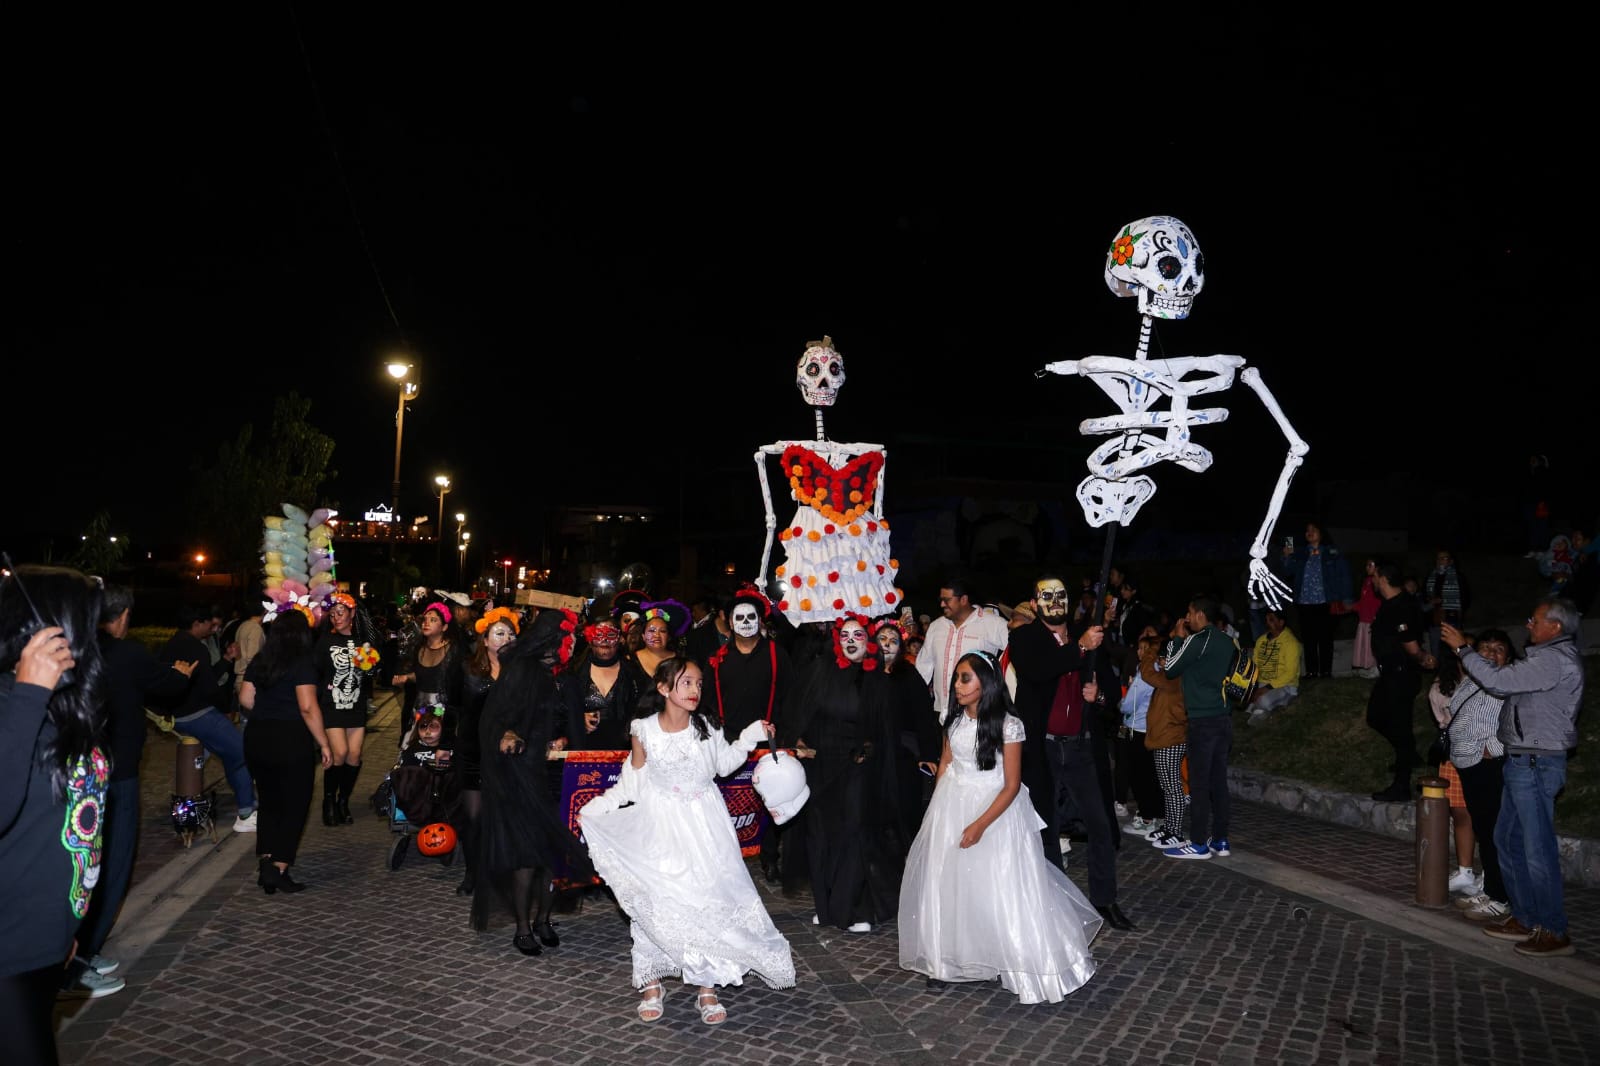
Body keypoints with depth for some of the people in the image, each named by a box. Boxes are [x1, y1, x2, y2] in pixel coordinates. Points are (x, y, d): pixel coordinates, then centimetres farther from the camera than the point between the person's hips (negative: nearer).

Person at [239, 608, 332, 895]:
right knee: (295, 806, 5)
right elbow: (308, 707, -18)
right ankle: (279, 870, 1)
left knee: (269, 803, 17)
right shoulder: (303, 663, -12)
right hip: (291, 741, -6)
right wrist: (324, 743, -12)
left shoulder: (260, 662, 7)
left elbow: (245, 699, 9)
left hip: (257, 739, 6)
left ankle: (265, 864, 14)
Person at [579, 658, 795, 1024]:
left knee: (708, 902, 2)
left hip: (703, 828, 1)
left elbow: (724, 763, 12)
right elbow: (633, 783, 2)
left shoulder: (706, 727, -5)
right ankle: (651, 982, 20)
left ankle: (708, 987, 15)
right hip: (661, 830, -1)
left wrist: (752, 736, 3)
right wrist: (595, 807, -2)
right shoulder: (644, 731, -8)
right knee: (656, 904, 1)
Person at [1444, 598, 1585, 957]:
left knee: (1538, 848, -4)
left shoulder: (1555, 660, -17)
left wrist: (1463, 649, -13)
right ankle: (1525, 919, 25)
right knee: (1508, 840, 16)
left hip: (1536, 765, -11)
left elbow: (1498, 680, -22)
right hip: (1523, 762, 11)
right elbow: (1510, 683, 17)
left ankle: (1555, 932, 6)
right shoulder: (1551, 657, 16)